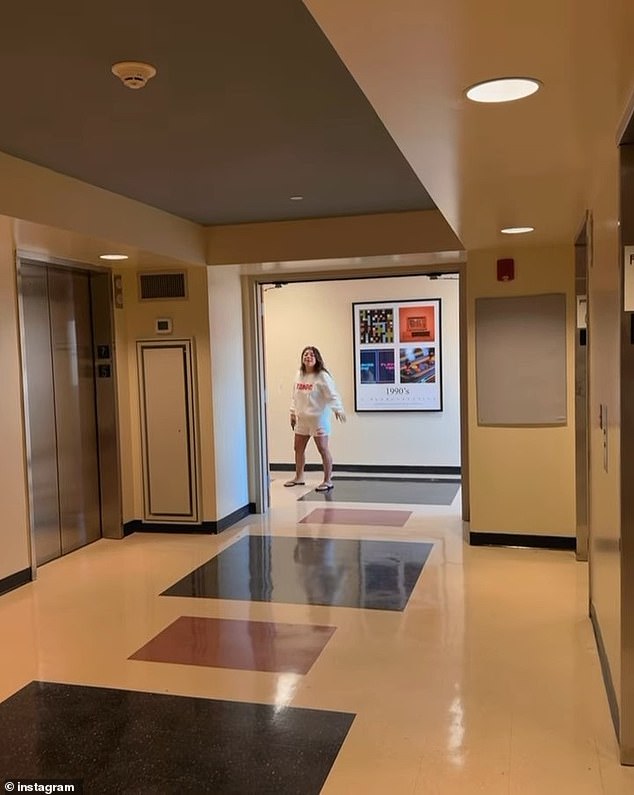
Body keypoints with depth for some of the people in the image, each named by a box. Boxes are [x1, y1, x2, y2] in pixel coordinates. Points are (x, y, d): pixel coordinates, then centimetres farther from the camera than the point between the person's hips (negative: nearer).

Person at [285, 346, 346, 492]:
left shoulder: (322, 376, -13)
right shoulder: (299, 375, 7)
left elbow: (332, 394, -20)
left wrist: (338, 409, -33)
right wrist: (293, 413, 16)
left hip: (318, 418, -7)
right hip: (302, 418, 7)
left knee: (323, 449, -2)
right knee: (298, 448, 15)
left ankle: (327, 481, 7)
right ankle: (299, 477, 32)